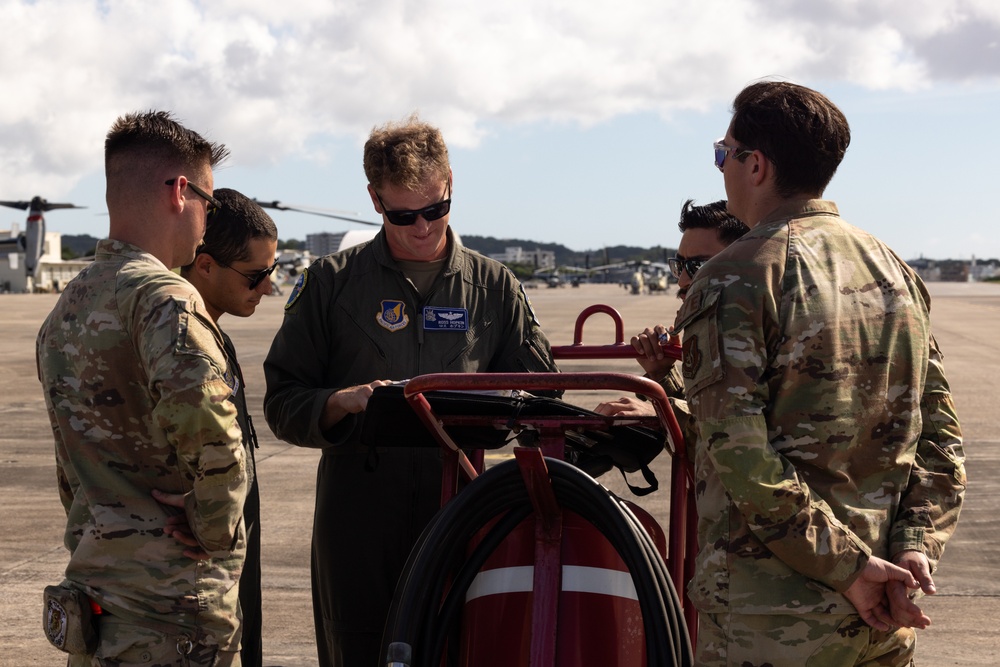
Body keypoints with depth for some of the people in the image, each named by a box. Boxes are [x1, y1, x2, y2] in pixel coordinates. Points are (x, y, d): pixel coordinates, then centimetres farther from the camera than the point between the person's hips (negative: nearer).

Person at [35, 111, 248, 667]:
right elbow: (204, 418, -31)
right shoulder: (161, 294, -15)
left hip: (90, 582, 9)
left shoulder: (65, 310, 14)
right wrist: (215, 524, -17)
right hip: (172, 597, -8)